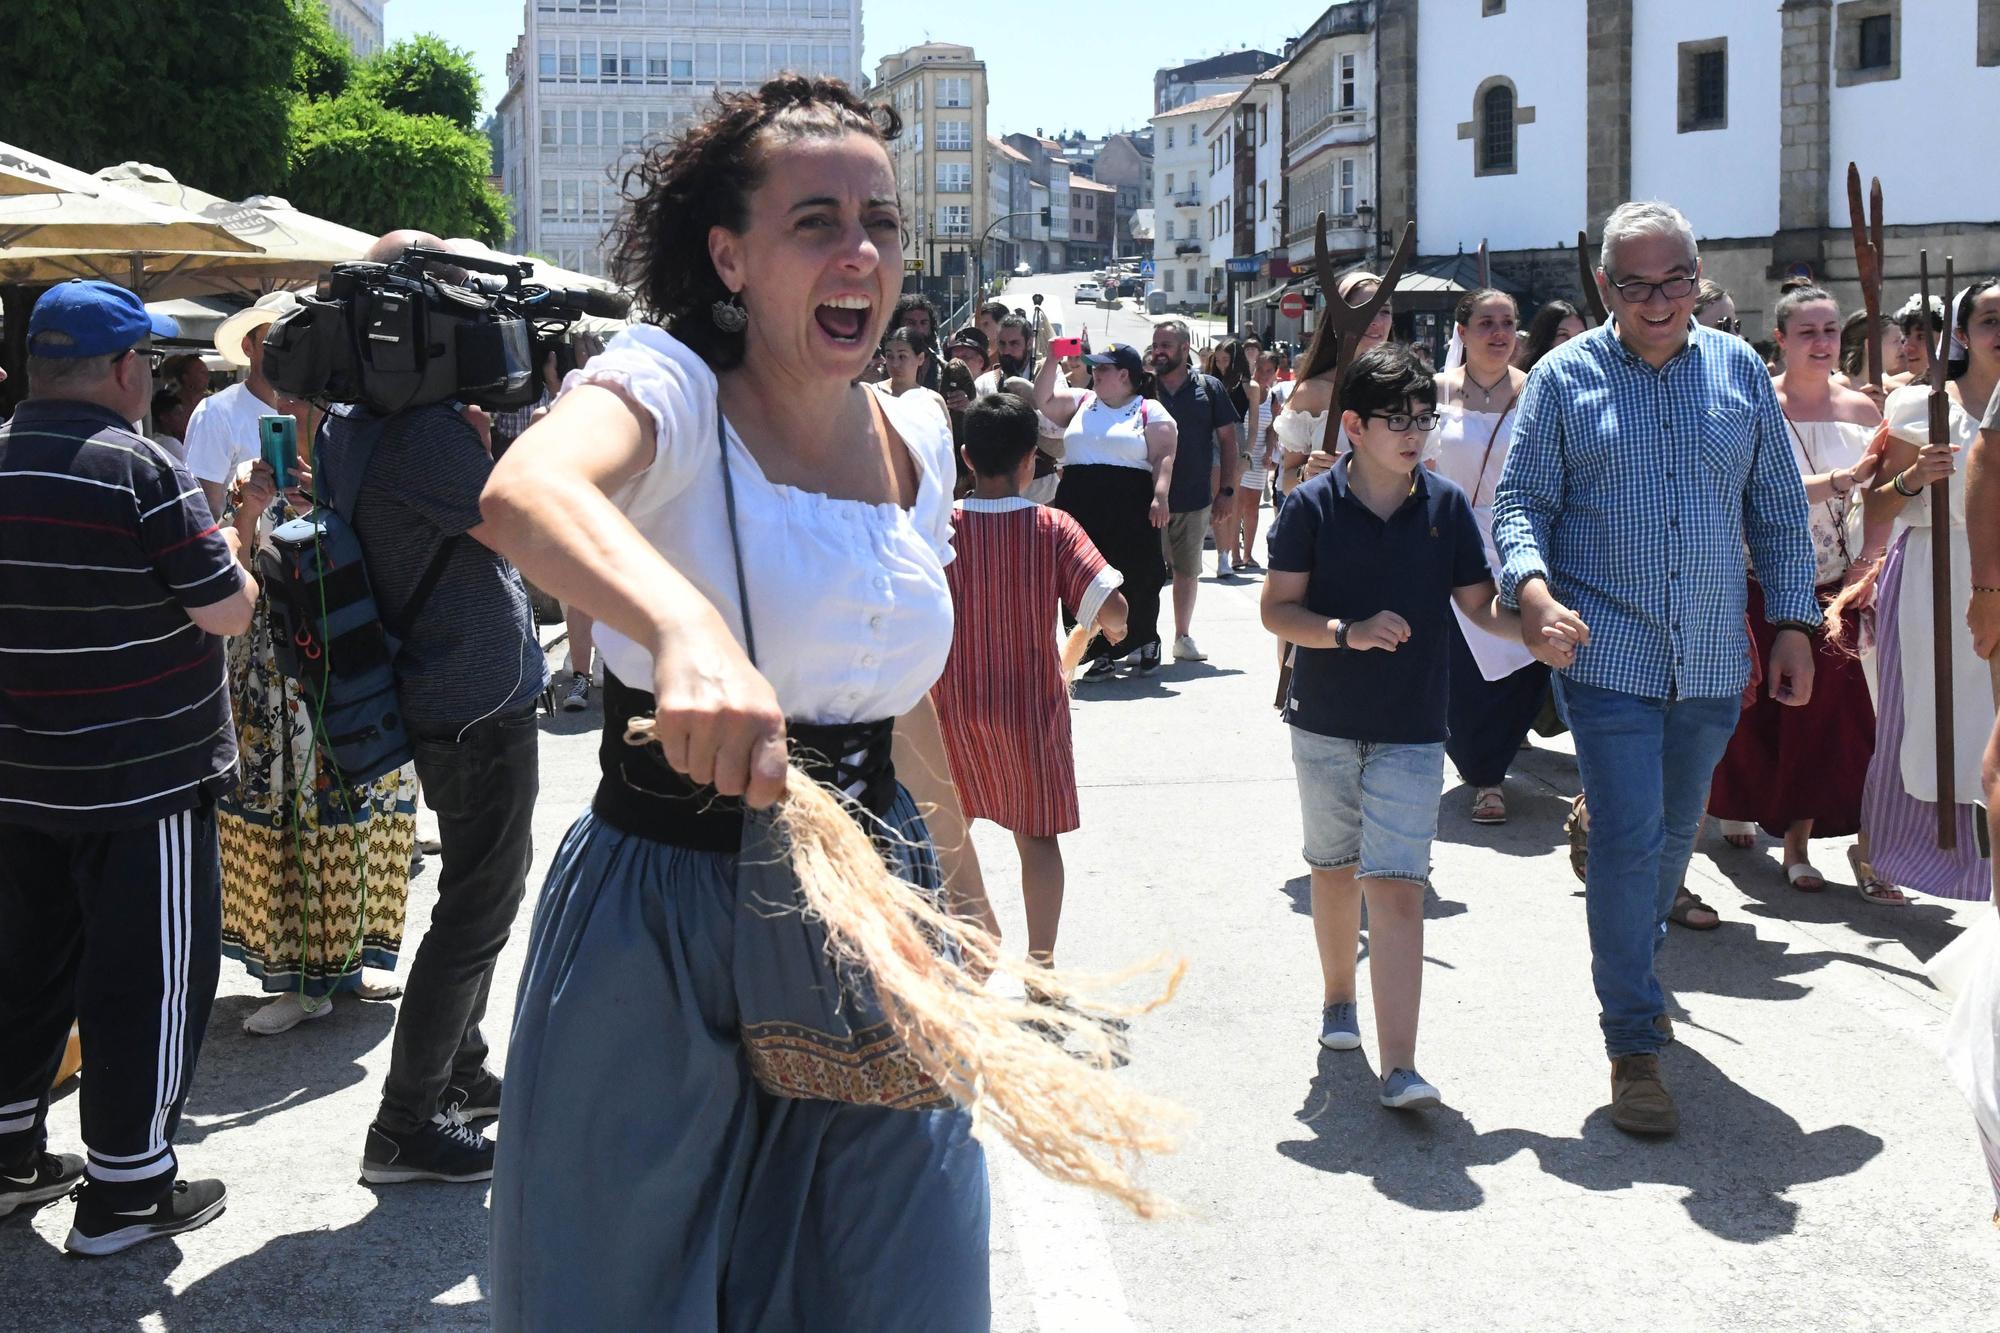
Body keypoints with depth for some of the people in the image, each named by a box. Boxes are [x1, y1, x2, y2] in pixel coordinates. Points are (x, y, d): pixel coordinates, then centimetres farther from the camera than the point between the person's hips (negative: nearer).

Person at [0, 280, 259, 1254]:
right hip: (145, 778, -7)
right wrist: (234, 534, 2)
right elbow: (227, 610, -16)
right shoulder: (140, 470, -17)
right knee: (148, 979, 3)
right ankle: (126, 1189, 10)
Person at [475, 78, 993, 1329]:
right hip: (661, 929, -5)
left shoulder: (919, 435, 5)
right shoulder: (672, 388, -13)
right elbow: (527, 490, -38)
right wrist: (686, 627, -57)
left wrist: (965, 890, 26)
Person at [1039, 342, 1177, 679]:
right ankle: (1100, 652, 7)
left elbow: (1164, 456, -5)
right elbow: (1042, 400, 11)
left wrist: (1160, 496, -18)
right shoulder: (1081, 402, 18)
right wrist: (1051, 360, 5)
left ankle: (1145, 643, 21)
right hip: (1080, 505, 4)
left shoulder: (1151, 410, 4)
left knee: (1137, 579, 0)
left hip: (1131, 510, -4)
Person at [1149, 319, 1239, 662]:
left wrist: (1227, 489, -2)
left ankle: (1183, 637, 22)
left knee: (1188, 570, 11)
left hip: (1195, 498, 1)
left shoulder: (1209, 388, 2)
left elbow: (1227, 440, 5)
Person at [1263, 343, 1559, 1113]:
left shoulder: (1445, 505, 0)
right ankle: (1338, 999, 40)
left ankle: (1399, 1065, -12)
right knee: (1335, 870, 16)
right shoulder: (1313, 507, -5)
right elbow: (1277, 610, -5)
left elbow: (1478, 603, 4)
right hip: (1326, 727, 0)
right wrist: (1349, 632, -21)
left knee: (1397, 889, -9)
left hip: (1413, 732, 0)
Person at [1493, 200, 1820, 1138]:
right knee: (1626, 835, -9)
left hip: (1712, 661, 4)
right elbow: (1520, 499, -2)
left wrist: (1793, 623, 6)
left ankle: (1637, 967, 40)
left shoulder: (1739, 371, 8)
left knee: (1676, 831, 16)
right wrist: (1532, 586, -21)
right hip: (1606, 652, -3)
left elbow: (1778, 508, 12)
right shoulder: (1564, 378, 0)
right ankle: (1633, 1044, -1)